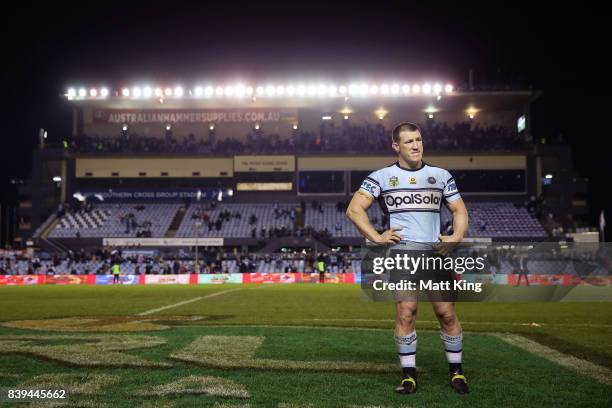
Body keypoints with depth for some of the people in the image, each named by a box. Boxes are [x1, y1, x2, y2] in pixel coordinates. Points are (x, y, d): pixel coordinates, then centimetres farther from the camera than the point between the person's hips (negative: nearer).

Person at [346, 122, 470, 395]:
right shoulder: (381, 177, 8)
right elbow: (354, 209, 3)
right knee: (406, 312, -9)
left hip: (436, 252, 2)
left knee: (447, 313, -2)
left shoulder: (441, 175, 15)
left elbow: (459, 210, 18)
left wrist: (457, 235, -1)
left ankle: (456, 371, 14)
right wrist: (376, 237, -7)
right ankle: (409, 375, 2)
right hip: (401, 251, -2)